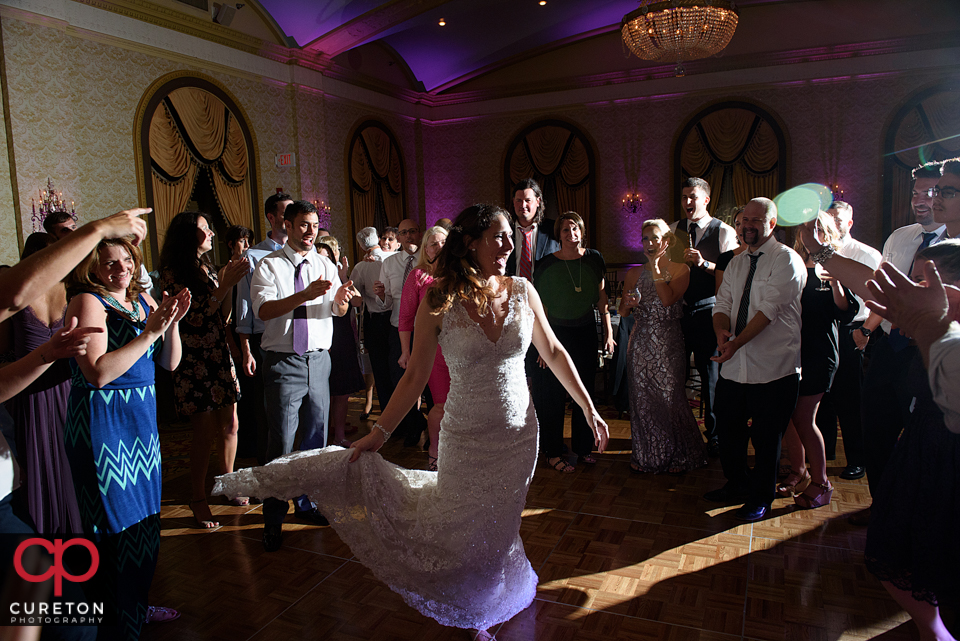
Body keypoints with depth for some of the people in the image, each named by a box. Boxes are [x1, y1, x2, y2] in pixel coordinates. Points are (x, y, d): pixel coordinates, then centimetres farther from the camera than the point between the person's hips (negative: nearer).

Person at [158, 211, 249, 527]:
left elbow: (222, 317, 11)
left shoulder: (208, 269, 14)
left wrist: (228, 282, -1)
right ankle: (198, 499, 15)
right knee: (205, 432, -1)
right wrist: (225, 285, -20)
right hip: (194, 362, -6)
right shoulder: (173, 273, -8)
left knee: (230, 425, 9)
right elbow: (195, 317, -17)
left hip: (219, 356, 7)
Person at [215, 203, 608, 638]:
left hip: (519, 435, 3)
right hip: (466, 439, -2)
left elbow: (553, 352, 5)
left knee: (495, 531, 17)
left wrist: (589, 409, 6)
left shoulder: (522, 291, -5)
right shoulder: (439, 304, -12)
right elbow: (416, 376, -7)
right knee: (459, 530, 9)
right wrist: (379, 433, -7)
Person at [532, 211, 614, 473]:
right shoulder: (547, 263, -8)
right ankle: (553, 453, 16)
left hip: (586, 333, 4)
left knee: (585, 391, 11)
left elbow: (601, 297, 9)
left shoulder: (594, 259, 2)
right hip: (557, 333, -3)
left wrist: (608, 332, 6)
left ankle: (583, 446, 28)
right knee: (554, 395, 2)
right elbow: (541, 305, -8)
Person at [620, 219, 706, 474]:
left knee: (670, 398, 1)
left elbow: (668, 300, -17)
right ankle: (645, 454, 23)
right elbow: (622, 311, 9)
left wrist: (656, 267, -14)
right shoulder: (635, 273, 9)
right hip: (641, 344, 3)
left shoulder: (680, 270, -1)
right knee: (642, 399, 7)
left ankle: (676, 456, 19)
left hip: (668, 343, -3)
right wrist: (628, 303, -13)